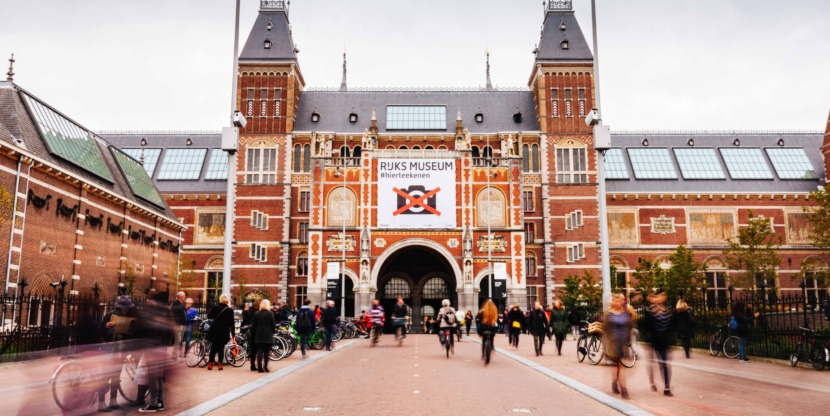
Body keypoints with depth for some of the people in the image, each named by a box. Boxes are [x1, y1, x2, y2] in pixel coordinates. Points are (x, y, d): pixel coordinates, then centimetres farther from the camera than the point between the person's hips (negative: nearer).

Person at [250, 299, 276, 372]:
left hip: (258, 336, 3)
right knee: (266, 353, 4)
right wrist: (273, 331, 13)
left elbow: (253, 326, 5)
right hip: (268, 336, -3)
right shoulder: (270, 313, -8)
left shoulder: (256, 313, 2)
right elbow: (273, 324, -5)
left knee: (259, 352, 4)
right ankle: (265, 367, 2)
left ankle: (259, 367, 1)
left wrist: (253, 335, 13)